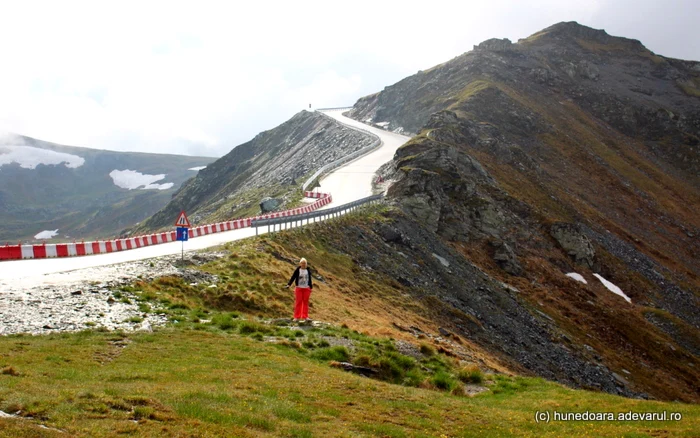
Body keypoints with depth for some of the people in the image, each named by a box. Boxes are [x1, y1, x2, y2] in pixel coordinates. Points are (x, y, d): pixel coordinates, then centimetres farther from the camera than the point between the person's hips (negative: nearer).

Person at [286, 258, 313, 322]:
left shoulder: (308, 270, 6)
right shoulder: (297, 270, -3)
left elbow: (310, 279, 13)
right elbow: (293, 277, -8)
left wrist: (311, 287, 15)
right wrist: (289, 284, -20)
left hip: (306, 288, 3)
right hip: (299, 288, -2)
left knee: (305, 302, 3)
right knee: (298, 302, -3)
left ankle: (305, 317, 7)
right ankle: (297, 317, 0)